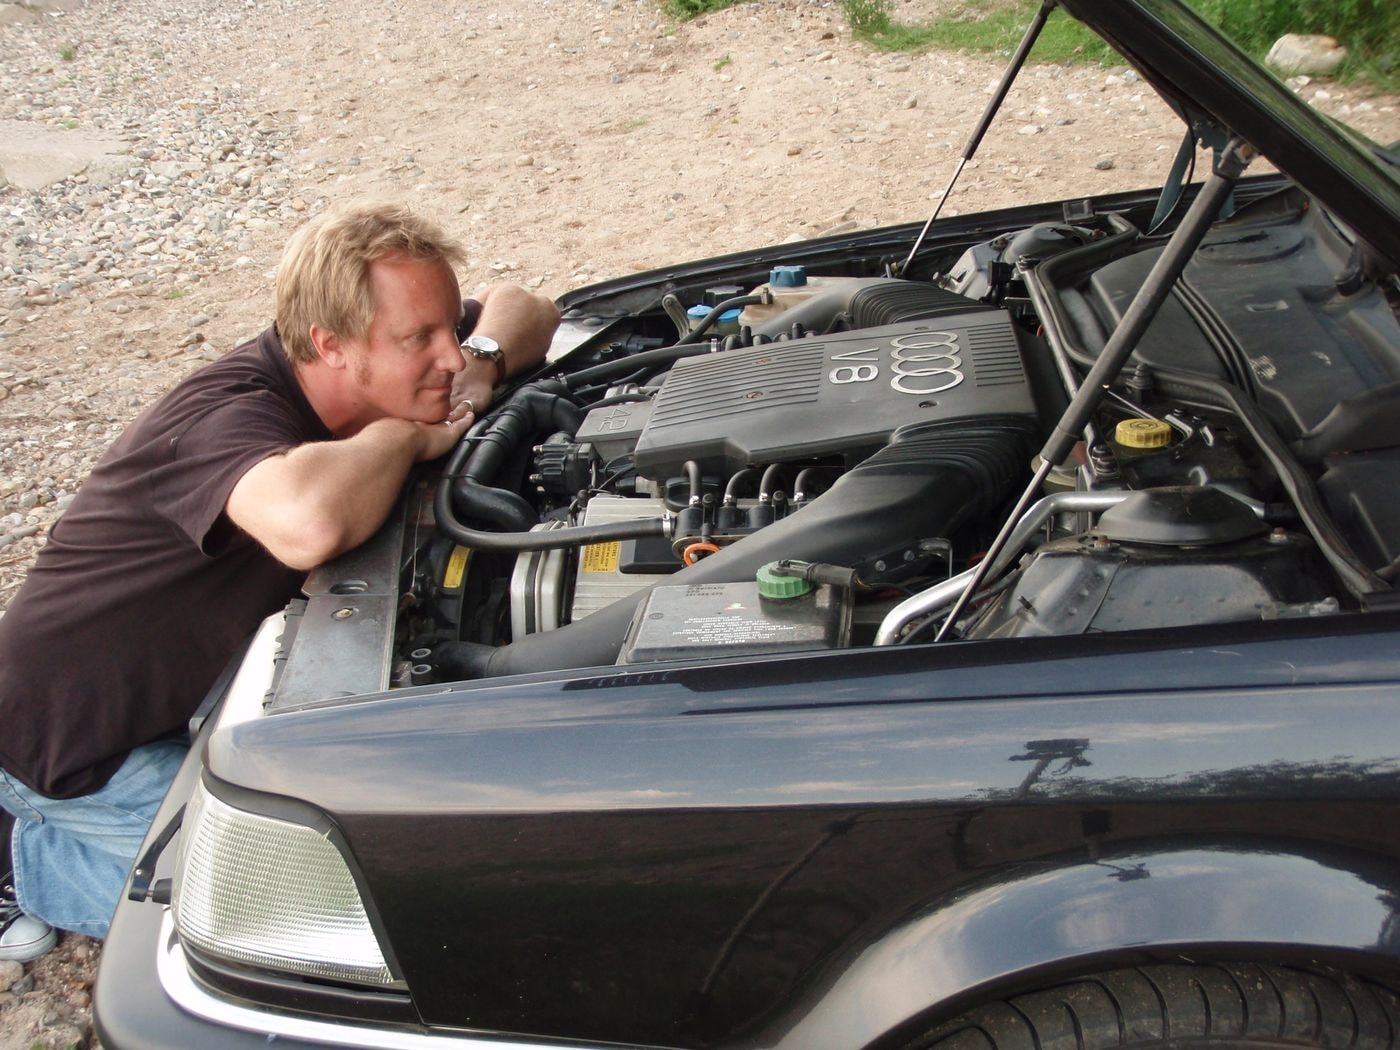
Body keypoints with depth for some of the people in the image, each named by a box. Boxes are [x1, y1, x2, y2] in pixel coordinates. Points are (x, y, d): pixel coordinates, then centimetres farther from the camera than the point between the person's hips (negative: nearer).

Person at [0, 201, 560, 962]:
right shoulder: (228, 418, -33)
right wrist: (404, 434, -36)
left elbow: (520, 304, 3)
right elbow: (307, 523, -57)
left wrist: (483, 358, -20)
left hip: (176, 691, 8)